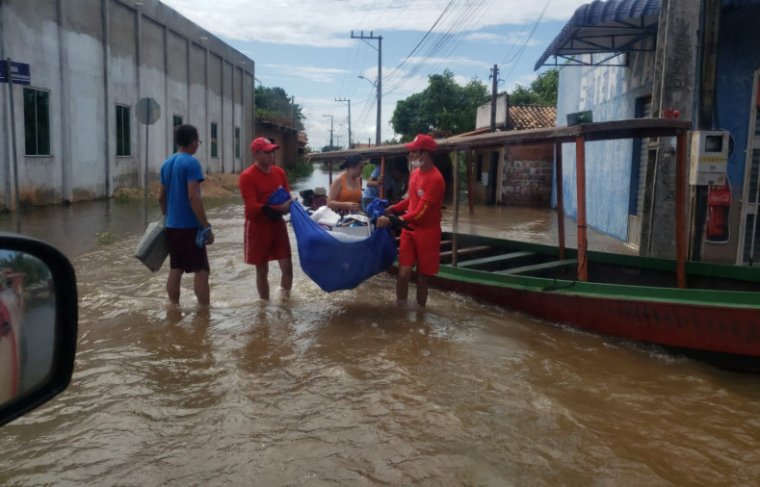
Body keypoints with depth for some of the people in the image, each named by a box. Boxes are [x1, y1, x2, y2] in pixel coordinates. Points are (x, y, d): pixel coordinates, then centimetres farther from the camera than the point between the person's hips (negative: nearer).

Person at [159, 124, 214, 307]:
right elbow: (193, 197, -20)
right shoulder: (191, 163, -13)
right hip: (190, 226, -8)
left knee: (175, 269, 13)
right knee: (201, 270, -1)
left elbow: (161, 197, 16)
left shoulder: (166, 164, 12)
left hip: (172, 226, 8)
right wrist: (206, 227, -18)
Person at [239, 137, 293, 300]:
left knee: (287, 266, 2)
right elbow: (252, 207, -20)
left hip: (278, 224, 5)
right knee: (262, 270, 6)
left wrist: (286, 207, -12)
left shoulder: (280, 172, 5)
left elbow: (288, 196, 12)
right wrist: (277, 208, -29)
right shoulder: (247, 176, -14)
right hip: (258, 227, -5)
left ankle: (285, 300, 19)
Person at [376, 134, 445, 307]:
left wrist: (391, 221, -26)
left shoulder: (435, 179, -21)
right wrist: (393, 209, 6)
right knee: (403, 273, -3)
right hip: (409, 230, 6)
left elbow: (419, 214, -24)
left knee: (422, 276, 7)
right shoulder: (414, 173, 5)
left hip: (427, 233, -6)